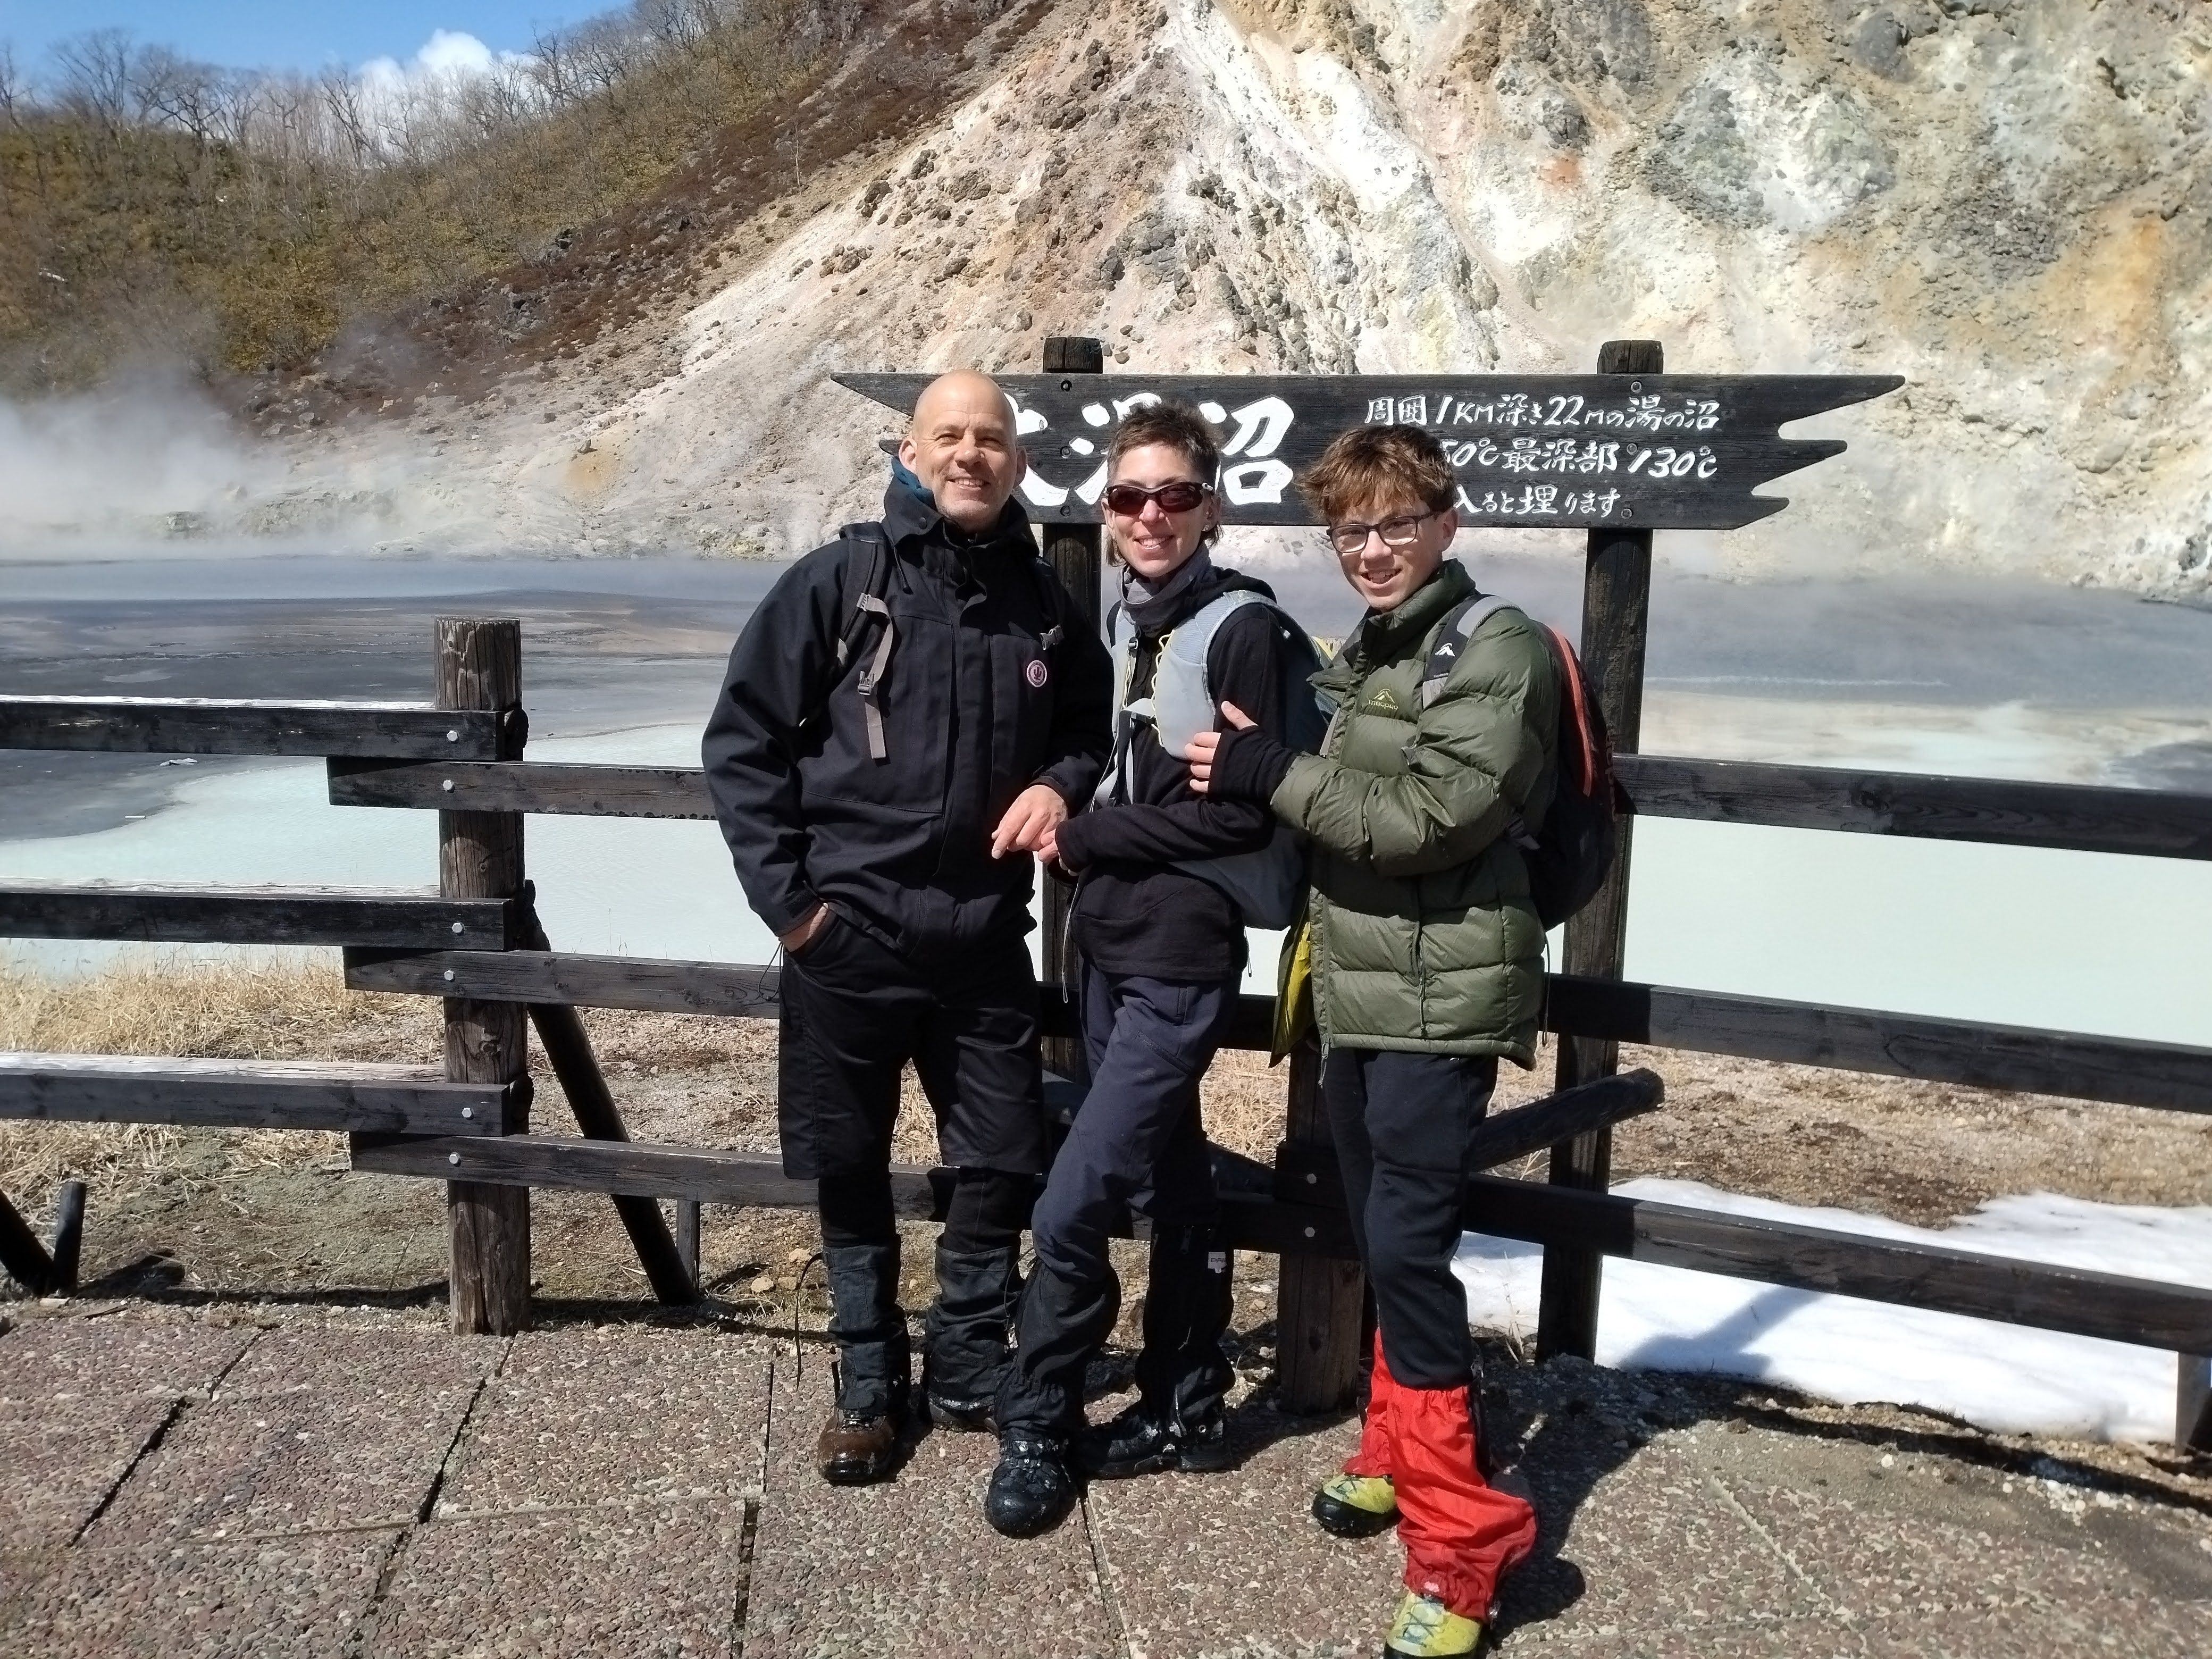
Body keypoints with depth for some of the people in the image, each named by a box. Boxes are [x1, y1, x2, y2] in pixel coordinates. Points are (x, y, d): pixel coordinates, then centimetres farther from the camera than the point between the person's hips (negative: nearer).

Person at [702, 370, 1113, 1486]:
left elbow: (1092, 734, 18)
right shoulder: (839, 581, -5)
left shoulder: (1043, 605, 5)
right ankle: (868, 1383, 29)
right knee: (850, 1173, 10)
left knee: (1005, 1166, 9)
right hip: (845, 937, -2)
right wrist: (786, 894, -9)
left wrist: (1061, 785, -5)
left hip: (984, 943, 3)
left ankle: (968, 1371, 30)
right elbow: (743, 741, -4)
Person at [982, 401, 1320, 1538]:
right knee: (1169, 1178, 17)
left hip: (1183, 958, -7)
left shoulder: (1245, 629, -11)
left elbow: (1240, 810, -15)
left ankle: (1036, 1430, 11)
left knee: (1070, 1208, -8)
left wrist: (1082, 840, -10)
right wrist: (1085, 843, 0)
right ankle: (1186, 1408, 31)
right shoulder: (1124, 620, 10)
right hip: (1111, 945, 7)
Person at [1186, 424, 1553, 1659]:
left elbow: (1432, 817, -21)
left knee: (1408, 1249, -10)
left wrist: (1274, 774, -17)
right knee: (1383, 1242, 16)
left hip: (1442, 1001, -8)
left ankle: (1460, 1540, 1)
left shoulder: (1499, 649, -11)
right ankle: (1404, 1454, 33)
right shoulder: (1364, 655, 15)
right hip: (1360, 993, 8)